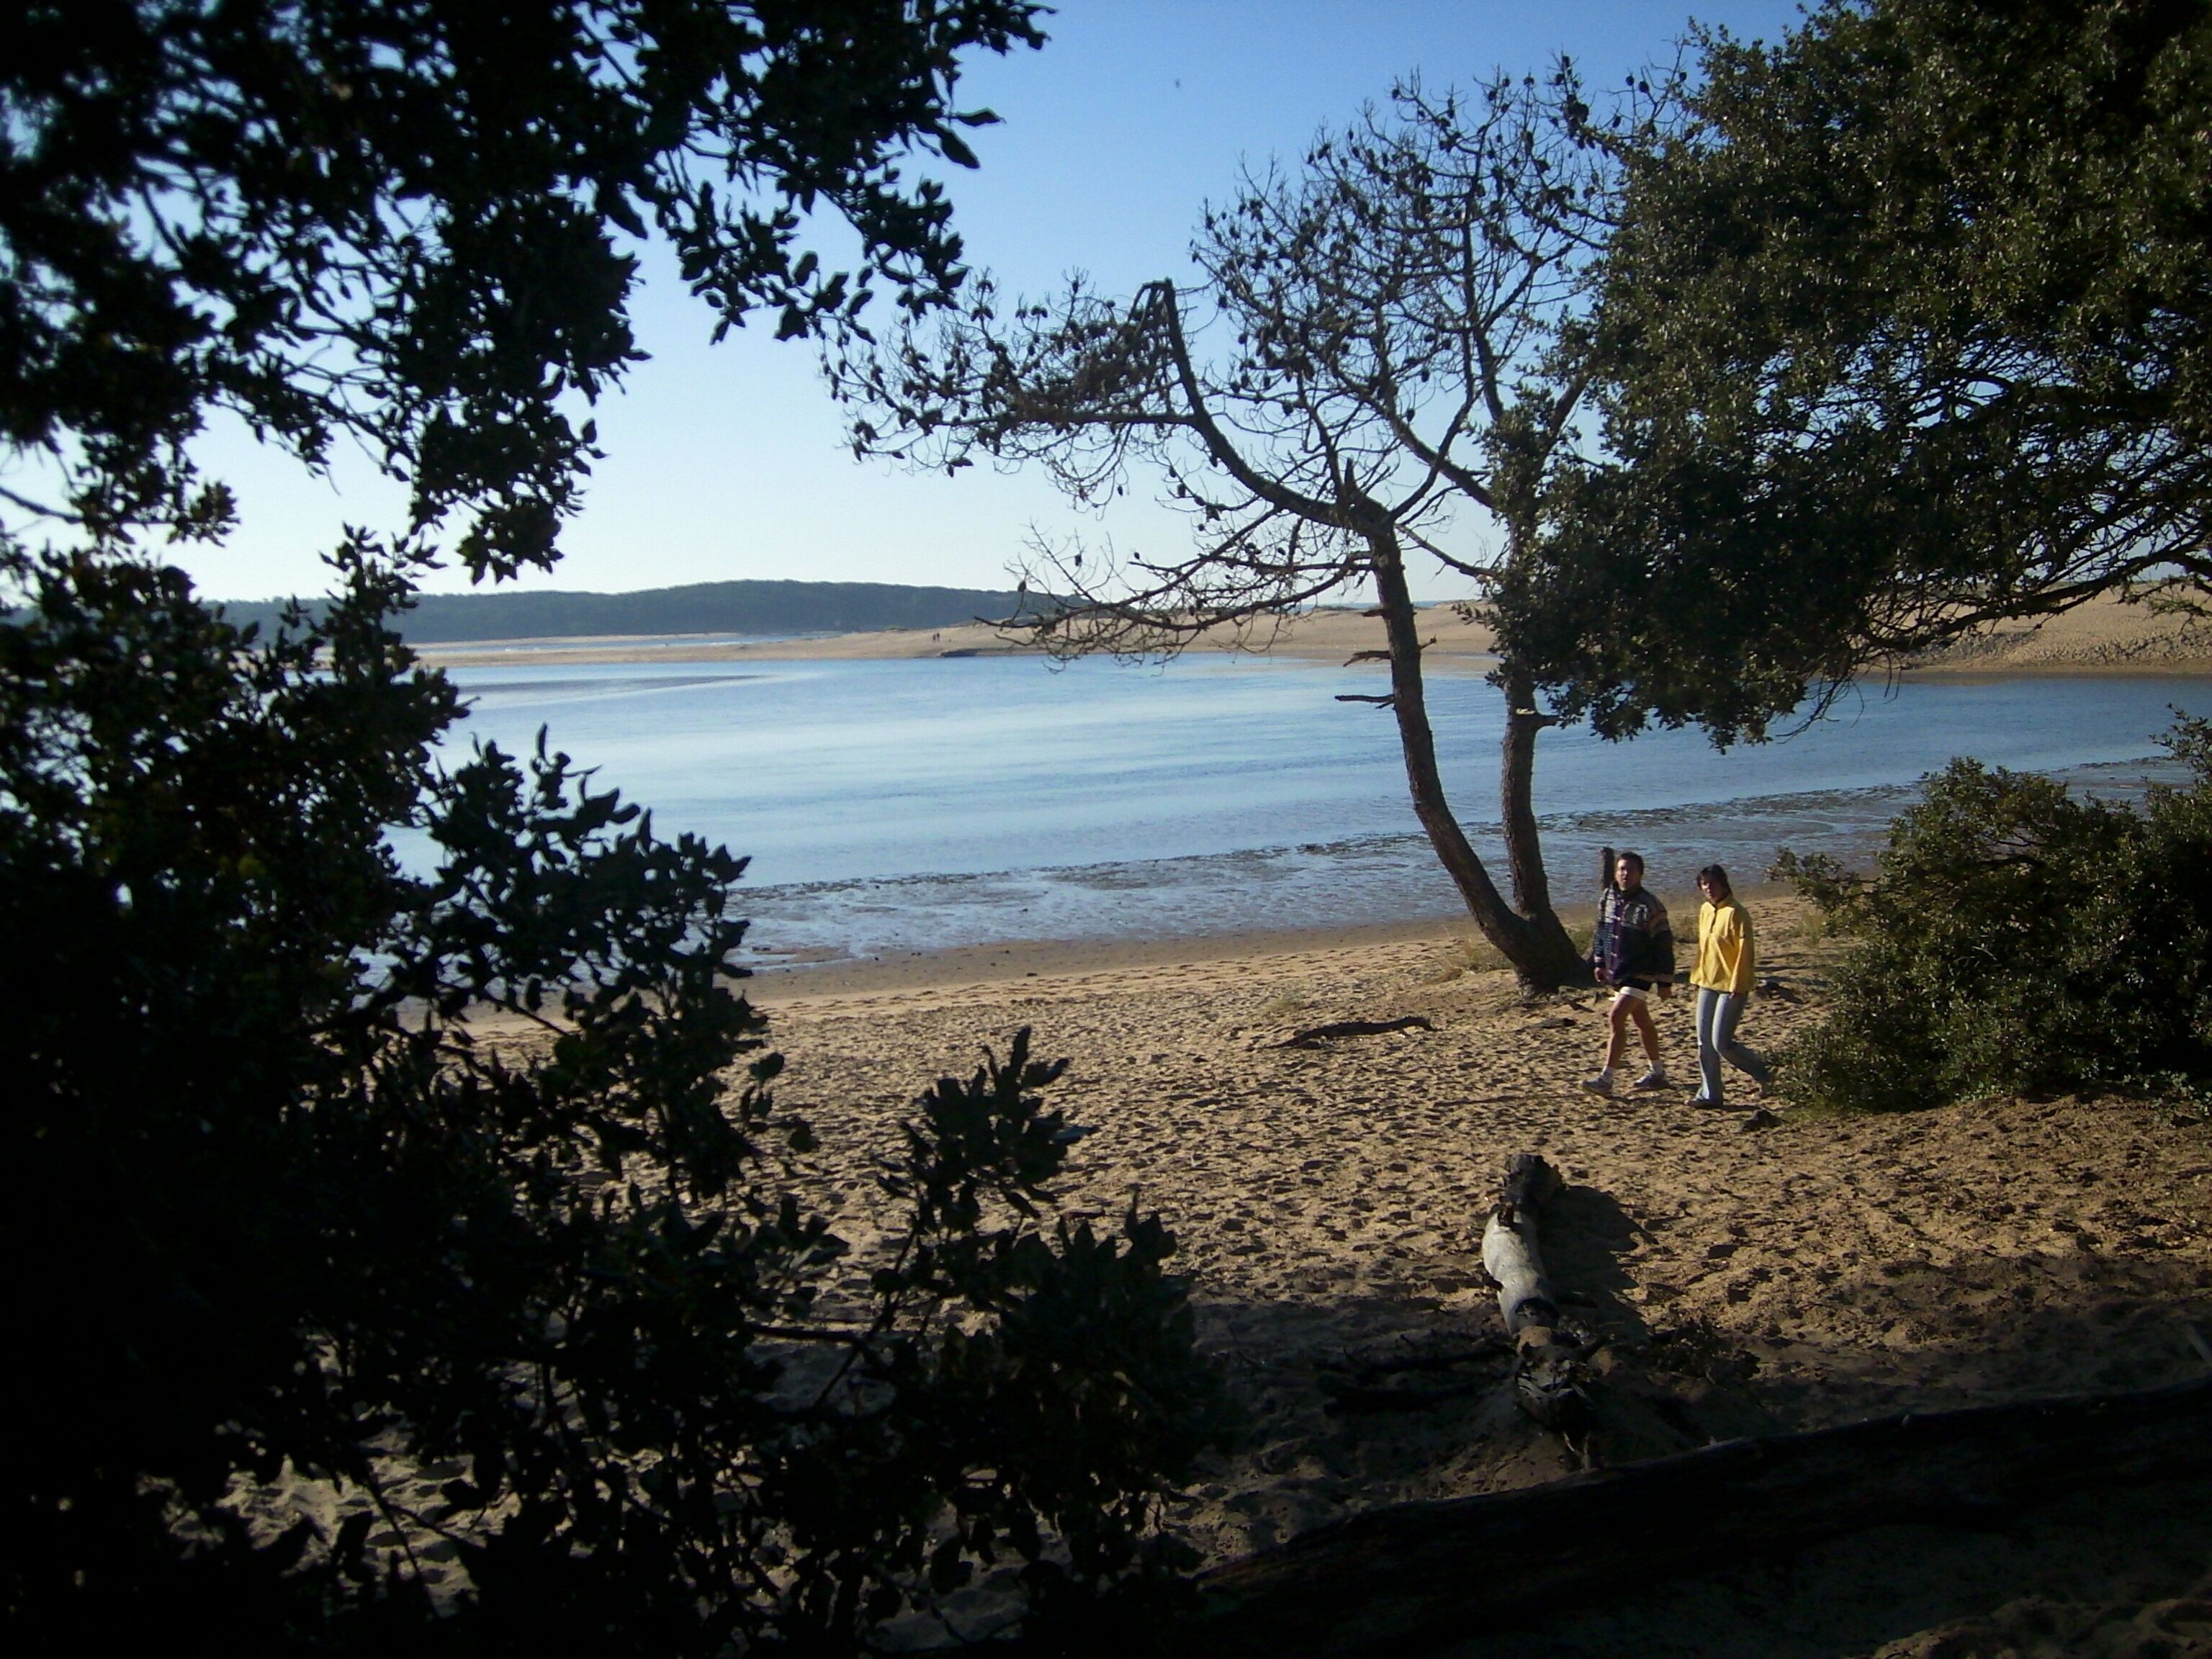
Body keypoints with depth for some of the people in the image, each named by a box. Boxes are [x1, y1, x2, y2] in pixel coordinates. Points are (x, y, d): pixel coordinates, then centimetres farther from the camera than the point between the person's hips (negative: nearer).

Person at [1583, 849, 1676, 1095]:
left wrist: (1665, 981, -12)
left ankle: (1606, 1079, -15)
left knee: (1616, 1019, -17)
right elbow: (1601, 932, 18)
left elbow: (1664, 945, -13)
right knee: (1642, 1022, 18)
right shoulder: (1608, 899, 3)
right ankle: (1657, 1073, 32)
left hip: (1640, 975, -7)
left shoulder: (1649, 907, -16)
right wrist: (1599, 962, 15)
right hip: (1616, 974, 7)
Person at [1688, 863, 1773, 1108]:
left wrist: (1737, 987, -18)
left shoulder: (1736, 913, -14)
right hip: (1707, 985, 8)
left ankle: (1761, 1072, 15)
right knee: (1704, 1043, 6)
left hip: (1730, 987, -8)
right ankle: (1709, 1093, 14)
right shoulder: (1705, 910, 10)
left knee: (1721, 1043, -8)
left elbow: (1745, 952, -16)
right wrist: (1697, 976, 16)